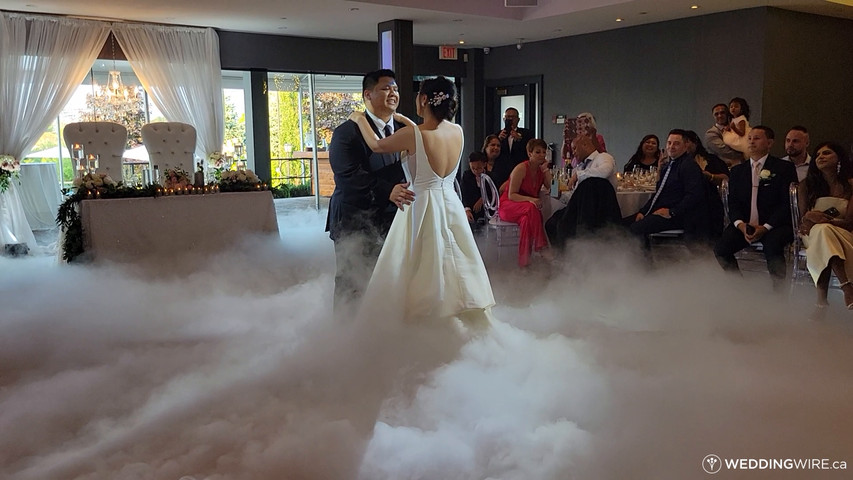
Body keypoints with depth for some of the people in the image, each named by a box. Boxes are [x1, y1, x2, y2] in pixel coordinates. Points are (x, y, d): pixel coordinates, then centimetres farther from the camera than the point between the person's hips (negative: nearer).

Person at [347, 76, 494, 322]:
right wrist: (404, 120, 25)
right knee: (457, 269, 15)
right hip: (451, 206, 6)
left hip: (424, 208, -5)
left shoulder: (412, 134, -16)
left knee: (425, 275, 5)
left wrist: (359, 119, 16)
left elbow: (376, 145, 0)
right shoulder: (457, 131, 0)